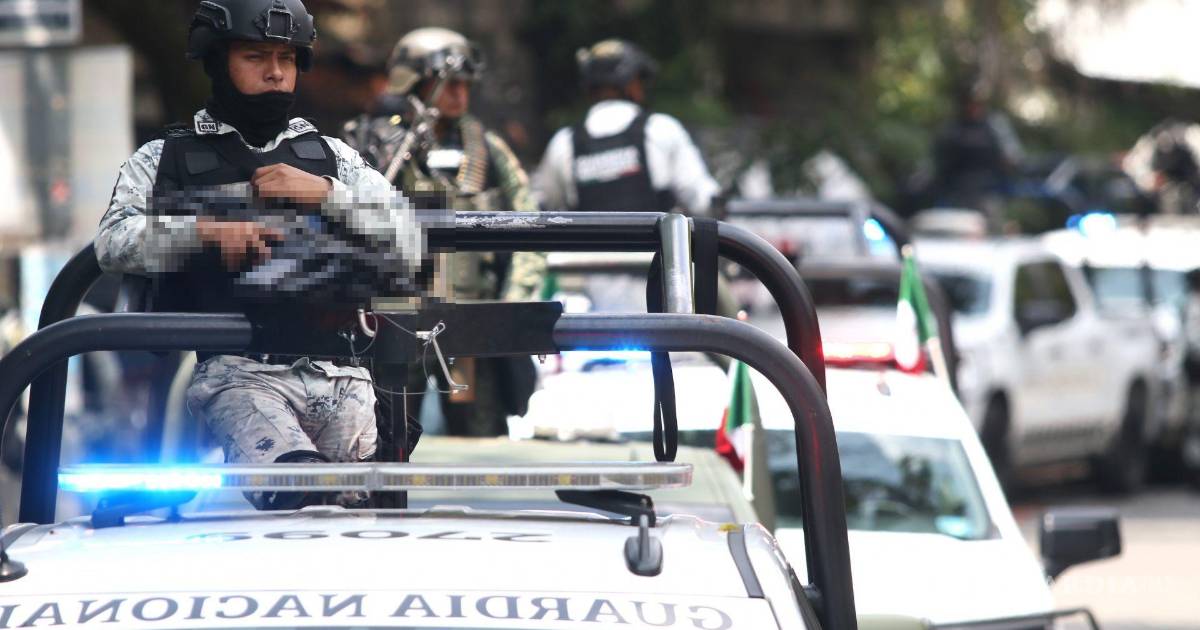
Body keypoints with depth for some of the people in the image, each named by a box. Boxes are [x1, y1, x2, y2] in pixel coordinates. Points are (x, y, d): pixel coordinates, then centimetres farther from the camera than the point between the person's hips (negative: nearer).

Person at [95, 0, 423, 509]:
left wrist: (326, 194, 1)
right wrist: (206, 229, -14)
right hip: (236, 370, -3)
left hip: (336, 370, 3)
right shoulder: (164, 160, 17)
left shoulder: (332, 157, 24)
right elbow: (113, 242, 1)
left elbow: (409, 247, 14)